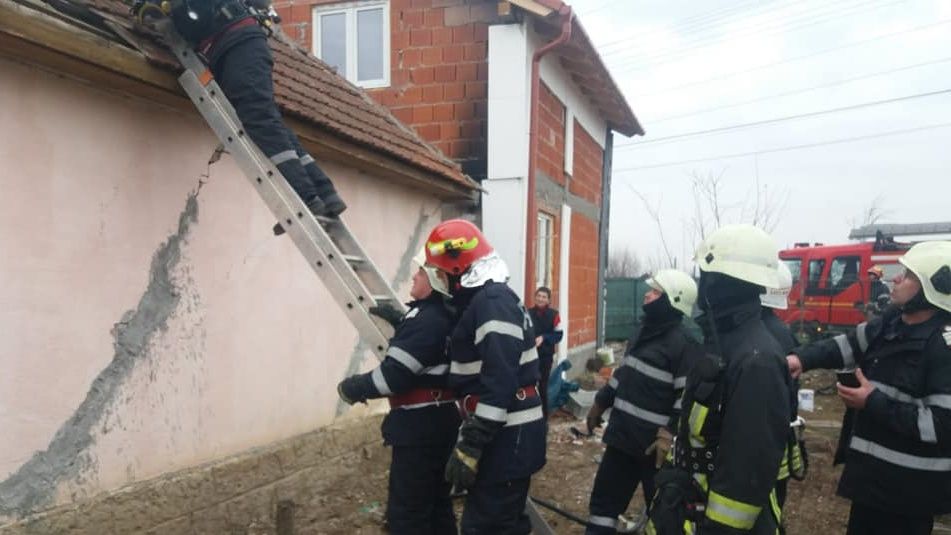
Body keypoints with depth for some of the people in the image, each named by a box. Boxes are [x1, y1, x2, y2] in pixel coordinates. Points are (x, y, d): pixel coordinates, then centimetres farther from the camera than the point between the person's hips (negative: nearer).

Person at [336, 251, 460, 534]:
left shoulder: (426, 320, -20)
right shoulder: (447, 318, 9)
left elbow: (393, 375, -22)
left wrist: (352, 388, -8)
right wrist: (398, 321, 13)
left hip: (419, 426, -10)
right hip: (439, 421, 10)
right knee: (437, 504, 19)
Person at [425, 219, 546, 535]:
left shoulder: (493, 302, -19)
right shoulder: (489, 299, 13)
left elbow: (499, 383, -26)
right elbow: (480, 372, 22)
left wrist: (469, 447, -25)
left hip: (507, 437, -10)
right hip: (508, 435, 10)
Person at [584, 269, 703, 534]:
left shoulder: (684, 344, -18)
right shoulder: (646, 332, 11)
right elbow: (625, 373, 22)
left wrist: (671, 434, -26)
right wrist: (601, 402, 25)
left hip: (655, 445, -8)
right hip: (623, 437, 9)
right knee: (604, 499, 16)